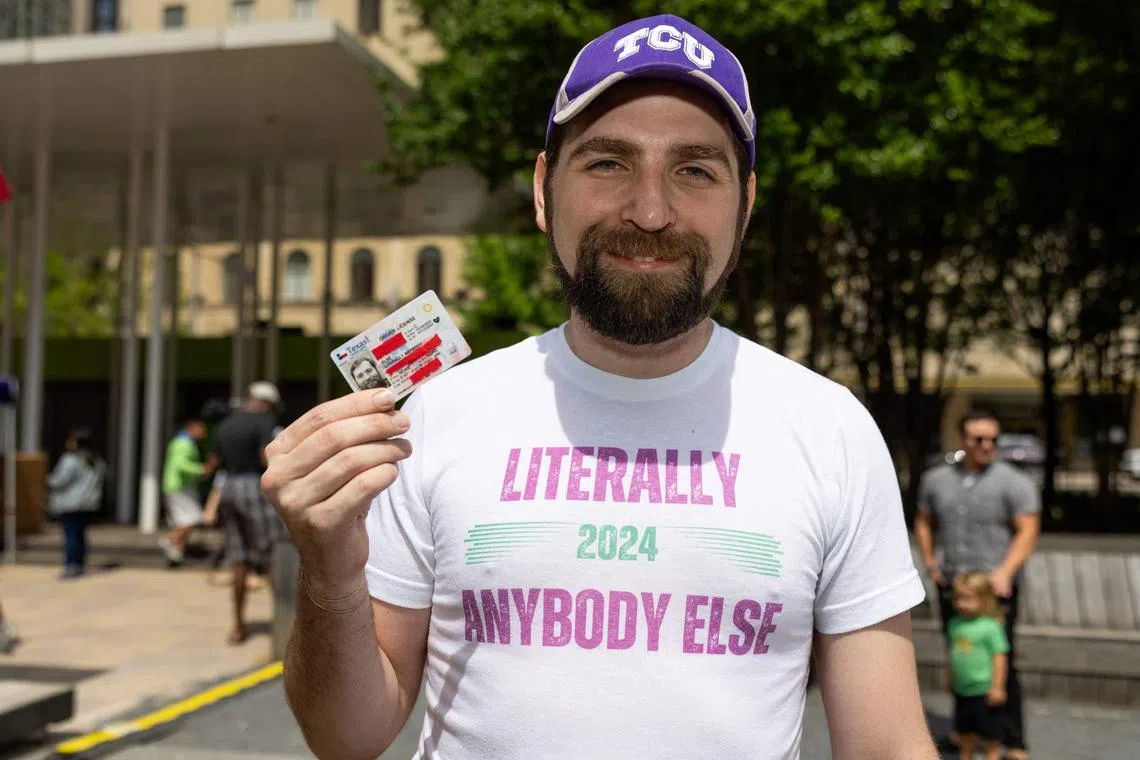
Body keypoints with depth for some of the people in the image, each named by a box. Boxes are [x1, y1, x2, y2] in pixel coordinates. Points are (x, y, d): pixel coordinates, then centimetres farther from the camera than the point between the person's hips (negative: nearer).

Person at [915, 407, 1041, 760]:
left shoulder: (1013, 482, -7)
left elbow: (1028, 530, -12)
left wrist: (1005, 571, -24)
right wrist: (929, 560, 5)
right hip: (951, 586, 4)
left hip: (995, 587, -4)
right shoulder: (936, 479, 6)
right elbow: (924, 521, 18)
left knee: (1001, 664, -4)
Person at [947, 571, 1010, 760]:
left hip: (984, 691, -6)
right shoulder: (955, 624, 1)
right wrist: (951, 680, 16)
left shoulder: (990, 627, -18)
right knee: (964, 730, 19)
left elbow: (999, 657, -15)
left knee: (989, 734, 8)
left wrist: (997, 687, -15)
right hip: (961, 690, 6)